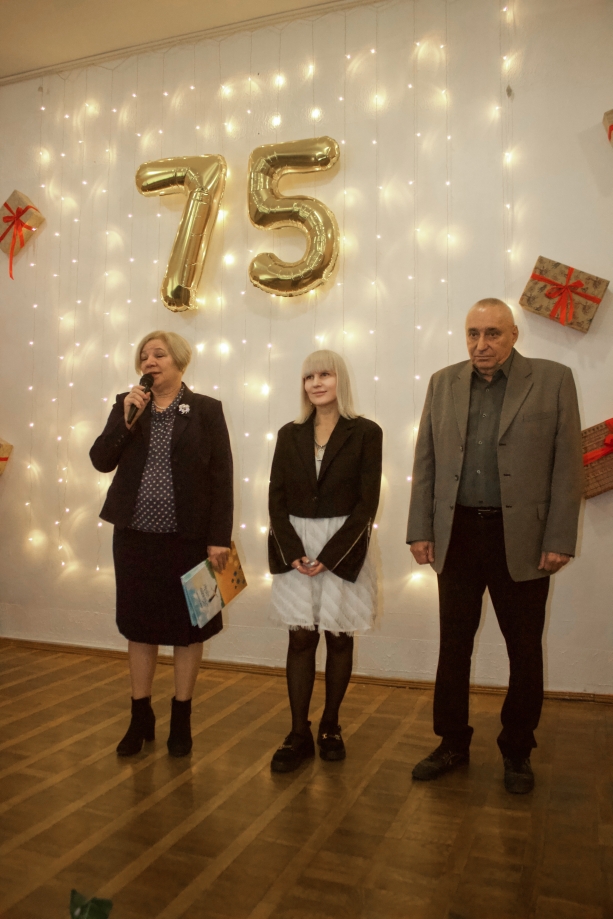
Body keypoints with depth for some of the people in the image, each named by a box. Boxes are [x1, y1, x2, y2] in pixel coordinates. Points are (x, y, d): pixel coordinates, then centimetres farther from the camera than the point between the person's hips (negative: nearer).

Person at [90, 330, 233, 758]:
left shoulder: (206, 410, -3)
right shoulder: (127, 405, 7)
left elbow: (222, 478, -6)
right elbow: (101, 460, -1)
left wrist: (219, 538, -12)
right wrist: (127, 417, -13)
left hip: (188, 538, -3)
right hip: (135, 537, 3)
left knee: (187, 627, 9)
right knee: (139, 625, 13)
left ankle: (181, 720, 27)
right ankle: (141, 718, 31)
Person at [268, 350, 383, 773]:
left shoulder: (365, 433, -2)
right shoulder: (290, 434, 8)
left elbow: (367, 502, -7)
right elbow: (277, 498, 5)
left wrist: (329, 556, -13)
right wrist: (292, 551, -9)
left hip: (343, 547, -2)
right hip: (295, 547, 2)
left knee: (339, 638, 7)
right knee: (301, 638, 4)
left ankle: (331, 726, 24)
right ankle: (300, 734, 13)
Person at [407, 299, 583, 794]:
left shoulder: (553, 379, -2)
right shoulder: (444, 383, 7)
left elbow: (567, 464, -4)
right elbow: (425, 462, 7)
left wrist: (559, 540, -9)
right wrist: (421, 530, 2)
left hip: (522, 538, -2)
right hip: (458, 535, 3)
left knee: (525, 650, 10)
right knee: (453, 645, 12)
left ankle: (518, 751, 30)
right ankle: (452, 743, 30)